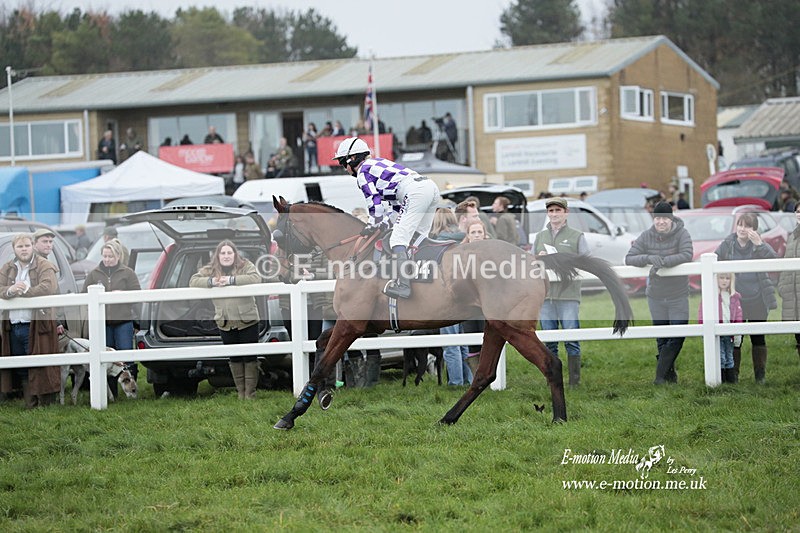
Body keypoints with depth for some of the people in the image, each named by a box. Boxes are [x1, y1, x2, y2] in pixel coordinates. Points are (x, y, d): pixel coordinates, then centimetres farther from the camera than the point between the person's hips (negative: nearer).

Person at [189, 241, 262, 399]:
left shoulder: (245, 266, -2)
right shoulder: (210, 270, 6)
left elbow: (256, 278, -19)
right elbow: (193, 281, -2)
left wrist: (232, 280, -25)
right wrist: (210, 282, -20)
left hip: (247, 321, -3)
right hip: (225, 323, 3)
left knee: (250, 357, -1)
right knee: (234, 358, 8)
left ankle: (250, 392, 5)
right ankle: (240, 392, 16)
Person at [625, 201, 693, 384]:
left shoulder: (681, 234, -10)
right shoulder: (646, 236, -5)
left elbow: (687, 255, -23)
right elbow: (629, 259, -9)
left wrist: (662, 262, -32)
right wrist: (649, 258, -28)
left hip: (678, 295, -2)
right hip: (655, 296, 2)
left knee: (678, 336, -9)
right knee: (662, 338, 9)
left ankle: (661, 374, -2)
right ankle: (669, 373, 24)